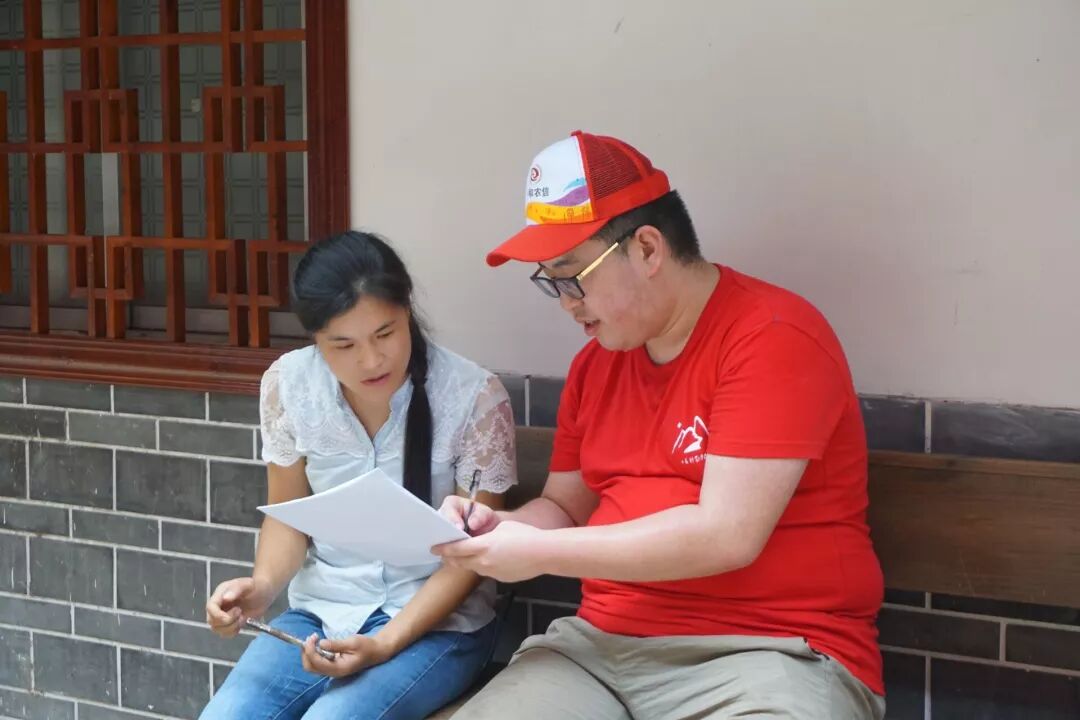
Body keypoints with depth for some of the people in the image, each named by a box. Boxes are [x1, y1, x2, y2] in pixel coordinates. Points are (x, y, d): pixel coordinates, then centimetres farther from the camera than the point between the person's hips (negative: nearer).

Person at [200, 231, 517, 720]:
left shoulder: (474, 397, -16)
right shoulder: (287, 384, -6)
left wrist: (384, 644, -22)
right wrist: (264, 584, -15)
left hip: (438, 624, -3)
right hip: (320, 614, 4)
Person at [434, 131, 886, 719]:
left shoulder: (774, 338, -11)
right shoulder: (595, 363, 12)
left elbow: (727, 536, -18)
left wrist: (538, 552, -14)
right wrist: (496, 527, 0)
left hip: (770, 651, -6)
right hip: (602, 643, 6)